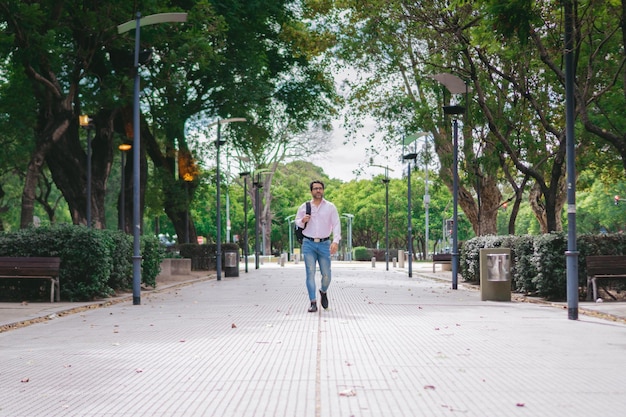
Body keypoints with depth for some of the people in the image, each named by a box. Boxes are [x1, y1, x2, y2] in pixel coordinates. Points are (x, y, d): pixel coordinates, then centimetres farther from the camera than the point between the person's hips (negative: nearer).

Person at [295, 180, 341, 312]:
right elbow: (297, 221, 16)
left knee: (326, 274, 1)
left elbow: (336, 224, -2)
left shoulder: (330, 207, 4)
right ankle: (313, 303, -6)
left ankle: (323, 292, 33)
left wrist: (336, 241, -16)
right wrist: (302, 221, -8)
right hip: (309, 244, 0)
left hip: (324, 244, 0)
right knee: (310, 273, -8)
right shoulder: (304, 207, 8)